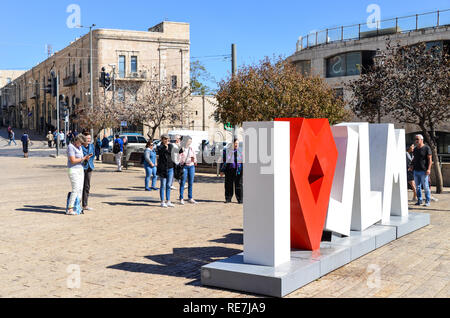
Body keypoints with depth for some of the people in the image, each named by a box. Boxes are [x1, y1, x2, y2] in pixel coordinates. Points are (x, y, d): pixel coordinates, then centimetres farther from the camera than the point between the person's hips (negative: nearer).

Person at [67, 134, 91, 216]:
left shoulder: (79, 147, 15)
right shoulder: (71, 147, -12)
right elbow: (73, 160, -20)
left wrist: (86, 158, 0)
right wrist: (84, 158, -12)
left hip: (80, 169, 9)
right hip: (73, 170, -9)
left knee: (80, 189, 6)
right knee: (75, 189, -14)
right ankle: (70, 209, -13)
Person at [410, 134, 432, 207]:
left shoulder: (426, 148, -5)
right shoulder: (415, 149, 14)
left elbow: (430, 159, -8)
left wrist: (428, 169, -17)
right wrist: (412, 165, 7)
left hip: (423, 171, -6)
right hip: (416, 171, 6)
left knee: (425, 187, -3)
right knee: (417, 187, 8)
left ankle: (427, 201, 4)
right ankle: (419, 200, 17)